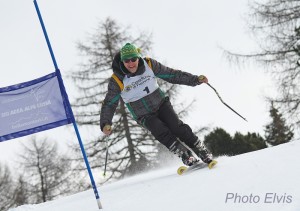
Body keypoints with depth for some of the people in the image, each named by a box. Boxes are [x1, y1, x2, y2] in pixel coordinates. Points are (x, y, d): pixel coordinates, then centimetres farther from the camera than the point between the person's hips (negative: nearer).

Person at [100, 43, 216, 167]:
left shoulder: (149, 64, -11)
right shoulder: (117, 80, -17)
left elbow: (171, 74, -2)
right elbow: (109, 104, -10)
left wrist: (195, 79, -5)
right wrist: (105, 124, -25)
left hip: (161, 104, 1)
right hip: (145, 116, -1)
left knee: (178, 128, -16)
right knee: (163, 134, -23)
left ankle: (205, 155, -11)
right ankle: (188, 158, -21)